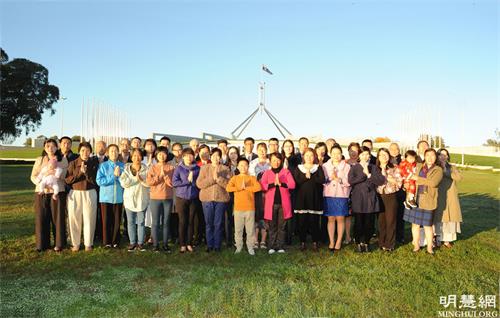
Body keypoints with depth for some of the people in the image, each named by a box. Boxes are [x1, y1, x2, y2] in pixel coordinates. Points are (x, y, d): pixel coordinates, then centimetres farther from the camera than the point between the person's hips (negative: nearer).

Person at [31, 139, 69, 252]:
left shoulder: (63, 159, 6)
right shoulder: (39, 160, 11)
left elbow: (62, 176, -3)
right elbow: (33, 176, 6)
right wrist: (41, 183, -11)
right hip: (41, 192, 2)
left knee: (58, 217, -1)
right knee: (42, 217, 3)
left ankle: (59, 243, 8)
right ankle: (42, 244, 14)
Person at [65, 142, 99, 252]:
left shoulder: (94, 164, 1)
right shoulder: (73, 163, 2)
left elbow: (95, 180, -5)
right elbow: (67, 180, -4)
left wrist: (86, 171, -16)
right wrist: (79, 172, -13)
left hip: (90, 193, 0)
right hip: (75, 193, 1)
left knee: (89, 219, 3)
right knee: (74, 219, 2)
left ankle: (88, 243, 15)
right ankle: (75, 243, 16)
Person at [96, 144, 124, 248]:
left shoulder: (123, 166, 6)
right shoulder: (103, 165, 3)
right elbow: (99, 181, -9)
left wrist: (119, 175, -14)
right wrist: (114, 175, -10)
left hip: (119, 197, 1)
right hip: (106, 197, -1)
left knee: (117, 221, 4)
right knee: (106, 221, 4)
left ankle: (115, 241, 16)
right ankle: (106, 242, 14)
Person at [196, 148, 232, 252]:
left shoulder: (225, 169, 6)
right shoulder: (204, 168, 7)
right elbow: (199, 183, -4)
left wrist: (218, 178, -15)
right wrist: (212, 178, -13)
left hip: (221, 199, 0)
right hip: (207, 199, 1)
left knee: (218, 223, 3)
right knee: (208, 223, 6)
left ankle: (217, 245, 13)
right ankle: (209, 245, 17)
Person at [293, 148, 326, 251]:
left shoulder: (318, 168, 10)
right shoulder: (298, 168, 11)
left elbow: (322, 180, -7)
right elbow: (296, 181, -4)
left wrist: (310, 176, -10)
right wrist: (305, 176, -15)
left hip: (314, 198, -1)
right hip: (302, 198, 1)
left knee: (314, 221, -1)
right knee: (302, 220, 1)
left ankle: (315, 242, 11)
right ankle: (302, 242, 11)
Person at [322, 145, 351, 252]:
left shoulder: (347, 166, 4)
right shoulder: (325, 166, 9)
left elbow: (348, 182, -3)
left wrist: (338, 178, -16)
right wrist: (330, 179, -15)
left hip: (342, 195, -1)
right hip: (329, 195, 1)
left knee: (340, 219, 2)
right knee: (331, 219, 4)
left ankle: (339, 242, 11)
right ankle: (331, 242, 11)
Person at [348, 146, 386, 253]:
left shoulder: (374, 168, 11)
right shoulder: (354, 168, 5)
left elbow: (381, 181, -2)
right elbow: (350, 180, -12)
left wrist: (369, 175, -7)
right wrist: (363, 174, -9)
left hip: (371, 199, 2)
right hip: (358, 199, -2)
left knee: (369, 223, 3)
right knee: (359, 223, 0)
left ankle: (366, 242, 19)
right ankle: (359, 243, 15)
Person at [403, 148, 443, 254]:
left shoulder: (438, 170, 1)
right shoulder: (418, 166, 11)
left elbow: (433, 182, -16)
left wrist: (418, 179, -14)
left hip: (428, 201, -3)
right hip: (415, 199, 3)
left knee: (427, 225, 4)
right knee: (415, 224, 7)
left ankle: (429, 247, 17)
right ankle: (416, 245, 19)